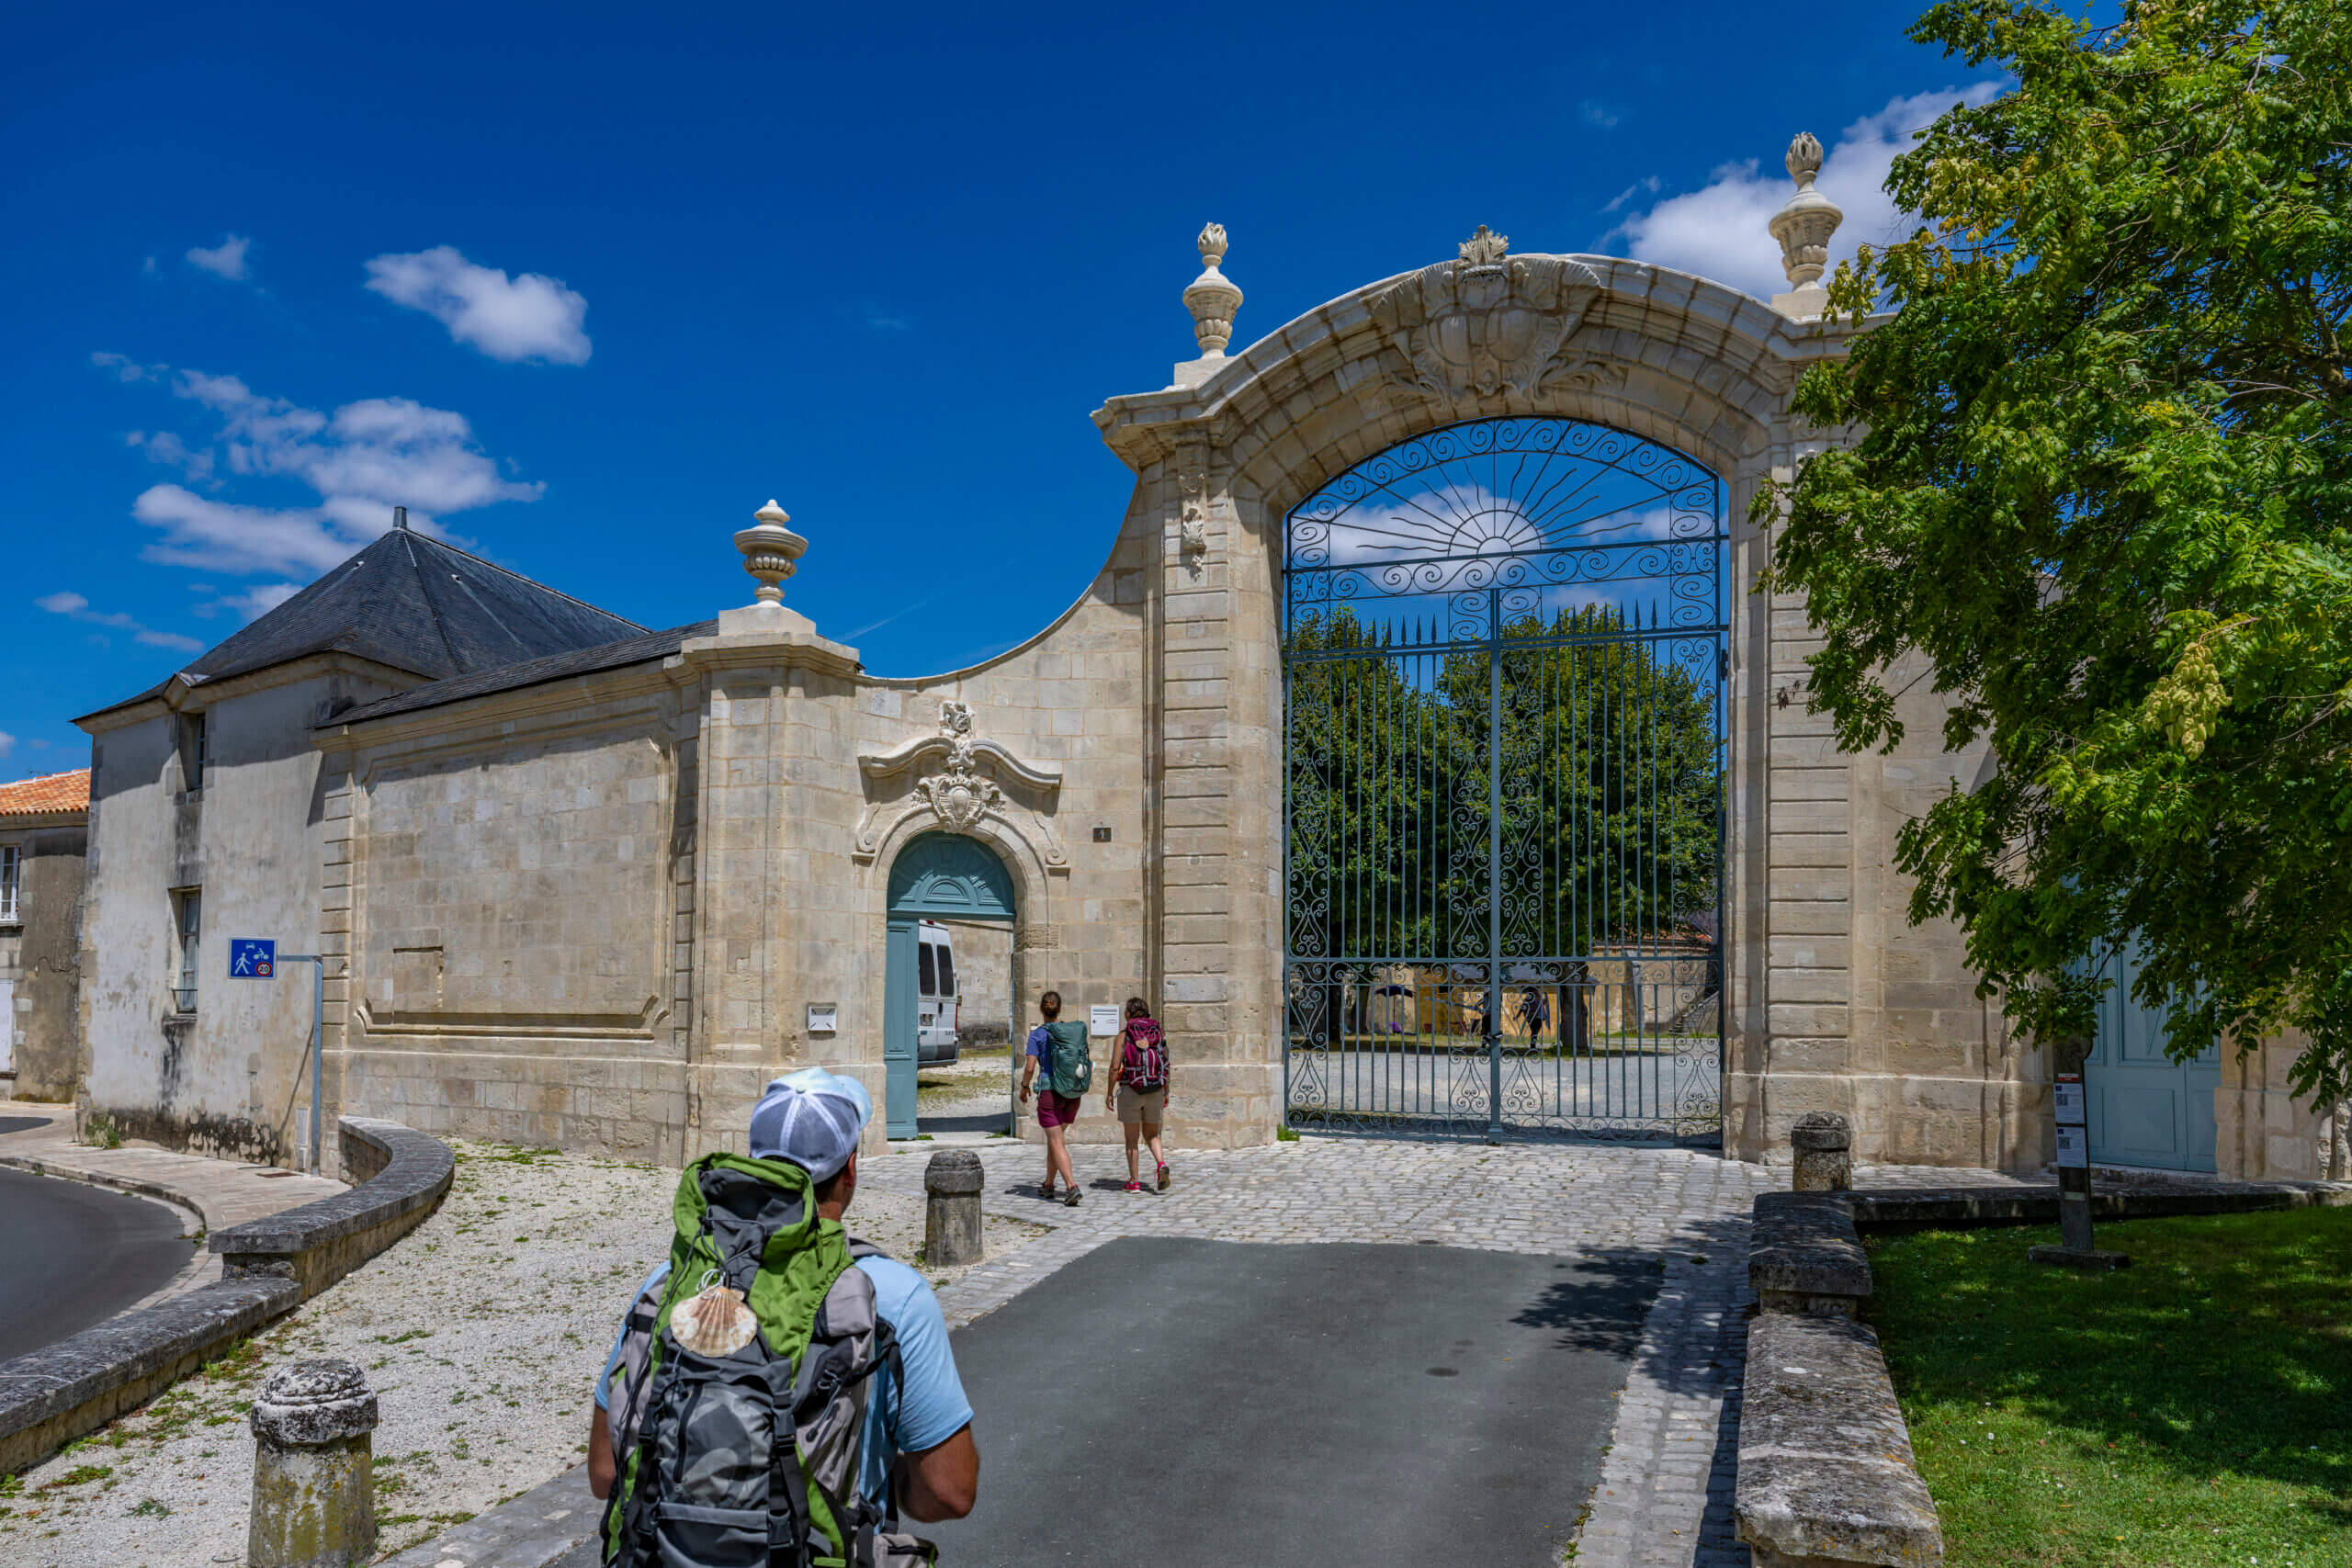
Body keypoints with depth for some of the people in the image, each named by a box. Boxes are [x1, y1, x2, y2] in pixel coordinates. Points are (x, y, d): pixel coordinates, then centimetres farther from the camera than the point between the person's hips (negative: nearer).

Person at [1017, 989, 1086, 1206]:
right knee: (1055, 1137, 20)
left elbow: (1029, 1068, -11)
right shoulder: (1076, 1030, 4)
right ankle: (1048, 1185, 29)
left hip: (1049, 1091, -5)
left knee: (1057, 1143, -3)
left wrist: (1024, 1087, 6)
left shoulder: (1038, 1034, -7)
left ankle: (1072, 1186, -17)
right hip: (1073, 1093, 5)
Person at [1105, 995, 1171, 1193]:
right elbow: (1166, 1065, 3)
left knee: (1131, 1138, 9)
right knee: (1152, 1135, 16)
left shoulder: (1124, 1034, -5)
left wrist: (1109, 1092, 0)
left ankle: (1134, 1181, 10)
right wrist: (1166, 1092, 13)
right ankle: (1161, 1165, -10)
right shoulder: (1159, 1033, 4)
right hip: (1155, 1092, 3)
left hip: (1130, 1091, -3)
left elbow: (1115, 1066, -9)